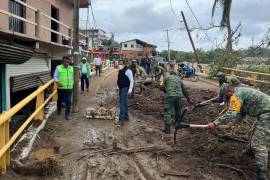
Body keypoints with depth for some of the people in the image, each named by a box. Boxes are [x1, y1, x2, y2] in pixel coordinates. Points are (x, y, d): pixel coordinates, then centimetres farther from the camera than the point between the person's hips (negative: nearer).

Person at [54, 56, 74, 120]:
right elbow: (55, 76, -3)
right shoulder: (58, 67, -4)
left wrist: (72, 83, 10)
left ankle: (67, 114, 2)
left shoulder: (71, 68, 5)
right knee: (60, 100, 17)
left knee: (68, 101, -6)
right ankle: (59, 110, 43)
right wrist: (58, 82, -17)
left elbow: (73, 76, 16)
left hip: (69, 88, 1)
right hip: (61, 87, -1)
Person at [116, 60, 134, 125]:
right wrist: (118, 87, 21)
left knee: (122, 104, -12)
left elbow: (131, 80, -16)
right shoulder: (120, 71, 12)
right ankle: (126, 116, 28)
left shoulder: (127, 71, -15)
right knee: (124, 103, 17)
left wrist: (130, 90, -21)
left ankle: (121, 119, -11)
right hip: (121, 88, 9)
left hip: (125, 88, -9)